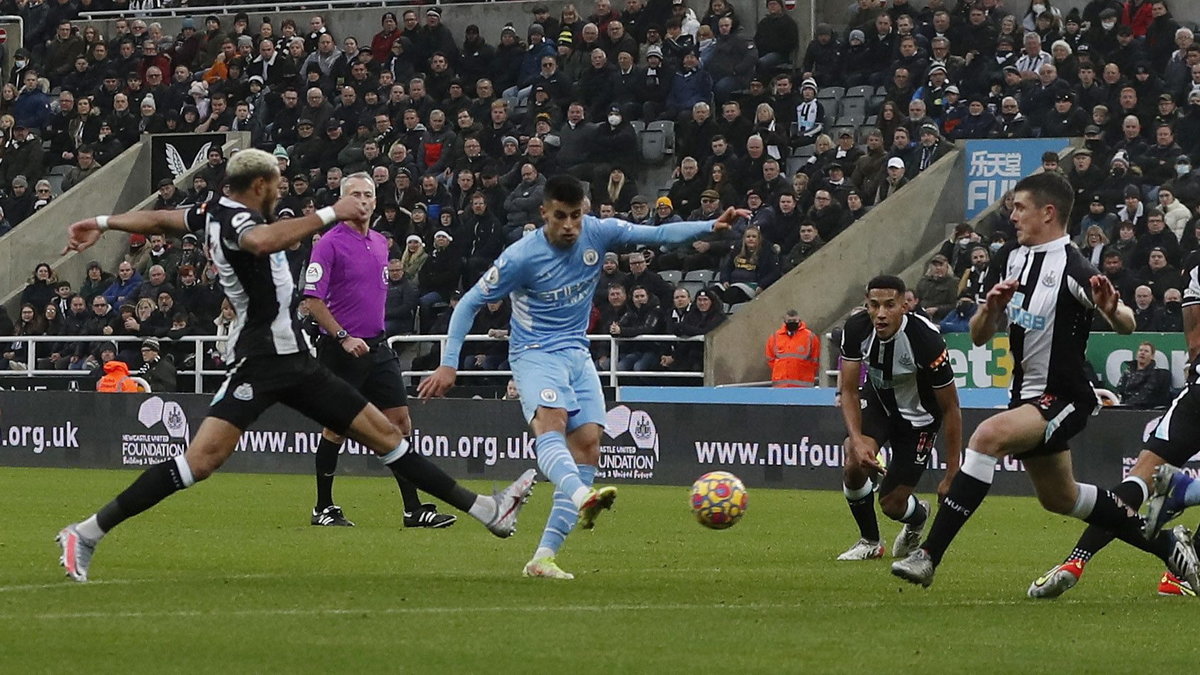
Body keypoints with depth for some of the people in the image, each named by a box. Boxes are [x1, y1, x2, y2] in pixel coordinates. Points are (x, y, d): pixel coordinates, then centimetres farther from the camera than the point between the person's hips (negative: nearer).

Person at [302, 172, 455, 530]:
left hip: (377, 346, 7)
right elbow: (313, 299, -14)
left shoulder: (380, 242, 12)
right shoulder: (330, 243, -10)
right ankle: (323, 509, 13)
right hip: (342, 349, -7)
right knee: (337, 428, 1)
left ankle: (414, 509, 1)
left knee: (400, 420, 1)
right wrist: (343, 336, -19)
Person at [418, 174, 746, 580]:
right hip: (535, 353, -5)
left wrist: (712, 226, -18)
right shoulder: (521, 257, -15)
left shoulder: (597, 233, -4)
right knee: (550, 423, -33)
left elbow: (659, 234, -3)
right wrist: (448, 364, -10)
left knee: (587, 446, -7)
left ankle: (544, 557, -8)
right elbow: (469, 304, -6)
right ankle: (583, 499, -63)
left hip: (577, 355, 5)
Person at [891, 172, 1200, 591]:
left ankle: (928, 556, -32)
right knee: (1059, 498, 21)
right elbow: (979, 336, 7)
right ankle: (1166, 543, 39)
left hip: (1064, 397, -9)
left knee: (987, 437, -31)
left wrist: (1112, 310, -43)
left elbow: (1127, 325, -20)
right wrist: (992, 306, -15)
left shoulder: (1072, 268, -17)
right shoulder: (1009, 258, 5)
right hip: (1026, 394, 9)